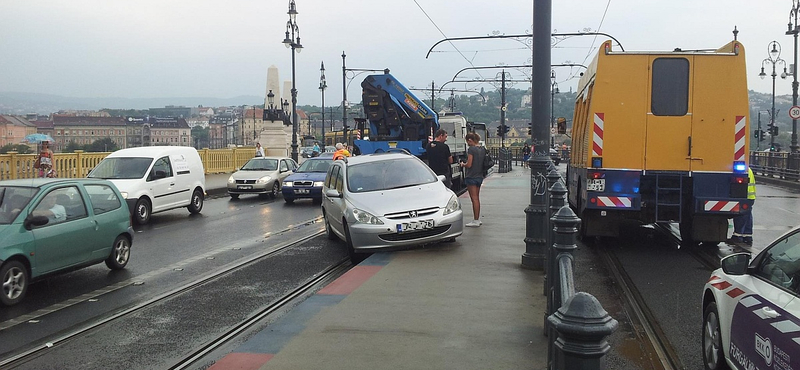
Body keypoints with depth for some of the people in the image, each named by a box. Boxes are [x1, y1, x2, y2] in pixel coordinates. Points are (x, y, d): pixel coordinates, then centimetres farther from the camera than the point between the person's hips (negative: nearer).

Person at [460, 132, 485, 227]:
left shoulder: (471, 149, -16)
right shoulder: (483, 149, 8)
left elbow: (469, 165, -19)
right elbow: (484, 162, 13)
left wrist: (463, 164, 2)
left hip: (471, 177, -8)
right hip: (480, 176, 8)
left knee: (474, 199, -4)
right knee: (477, 198, 16)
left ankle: (475, 221, 0)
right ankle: (478, 219, 22)